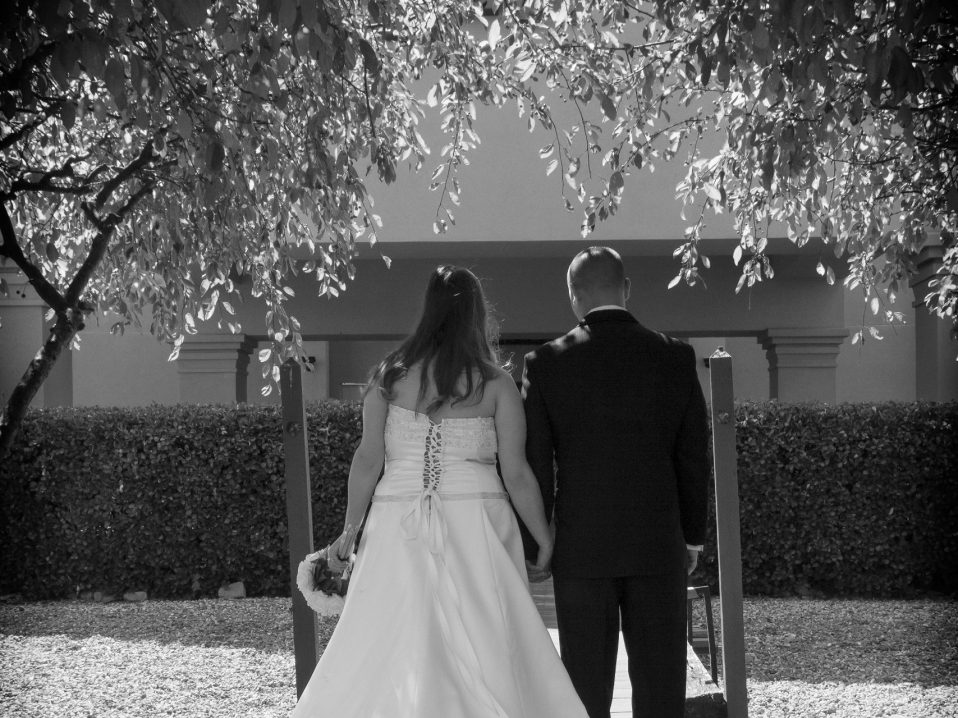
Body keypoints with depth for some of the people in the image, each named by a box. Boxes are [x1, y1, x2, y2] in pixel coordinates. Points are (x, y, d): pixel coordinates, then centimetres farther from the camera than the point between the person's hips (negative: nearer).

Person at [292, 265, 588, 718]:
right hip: (474, 524, -1)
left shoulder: (390, 375, 3)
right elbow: (516, 474, -2)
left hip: (399, 528, 1)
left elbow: (368, 459, 0)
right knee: (482, 651, 2)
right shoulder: (495, 383, 0)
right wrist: (546, 543, 8)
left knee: (387, 652, 3)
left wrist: (351, 528, 10)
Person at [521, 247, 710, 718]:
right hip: (659, 545, 1)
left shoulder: (545, 364, -4)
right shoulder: (675, 357, -1)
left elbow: (535, 463, -2)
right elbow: (694, 457, 4)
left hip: (581, 548, -1)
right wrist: (693, 536, 15)